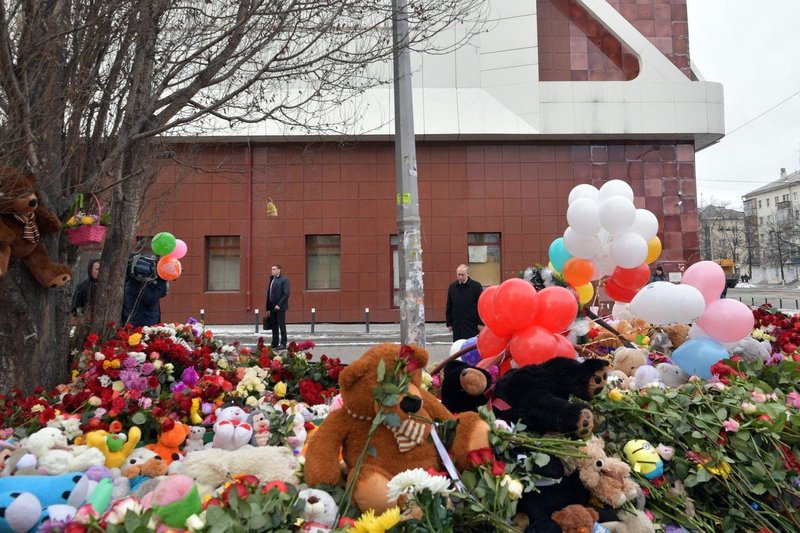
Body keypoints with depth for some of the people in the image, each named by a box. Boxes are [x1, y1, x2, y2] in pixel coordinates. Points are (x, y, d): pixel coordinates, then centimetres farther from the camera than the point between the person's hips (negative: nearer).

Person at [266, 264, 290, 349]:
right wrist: (268, 308, 10)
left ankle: (283, 344, 6)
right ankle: (274, 343, 18)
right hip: (272, 307, 6)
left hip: (280, 307, -6)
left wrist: (279, 305, -18)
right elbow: (269, 294, 14)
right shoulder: (271, 280, 15)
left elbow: (286, 294, -14)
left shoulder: (284, 280, -6)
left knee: (281, 326, 0)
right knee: (274, 326, 10)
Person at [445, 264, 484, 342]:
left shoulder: (476, 286, -3)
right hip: (457, 325, 4)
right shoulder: (452, 287, 8)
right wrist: (449, 323, 9)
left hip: (472, 325, -4)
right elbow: (449, 307, 13)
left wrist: (481, 323, -7)